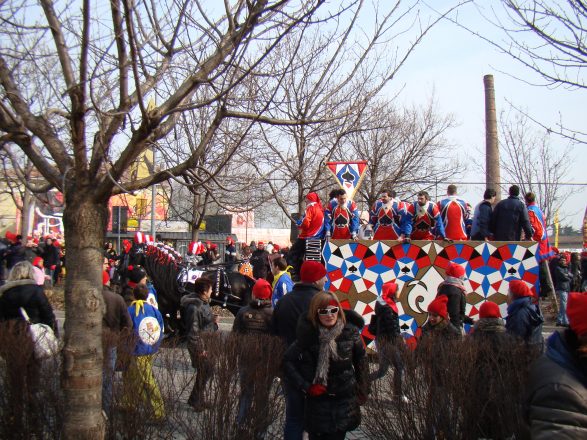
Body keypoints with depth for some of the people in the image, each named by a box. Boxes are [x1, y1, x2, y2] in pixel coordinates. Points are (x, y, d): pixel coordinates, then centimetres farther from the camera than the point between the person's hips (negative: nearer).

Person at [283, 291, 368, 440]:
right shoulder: (308, 334, -11)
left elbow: (361, 360, 6)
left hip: (345, 399, 1)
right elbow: (288, 361, -6)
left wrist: (362, 390, 8)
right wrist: (305, 387, -12)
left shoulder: (350, 331, -7)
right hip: (317, 398, -1)